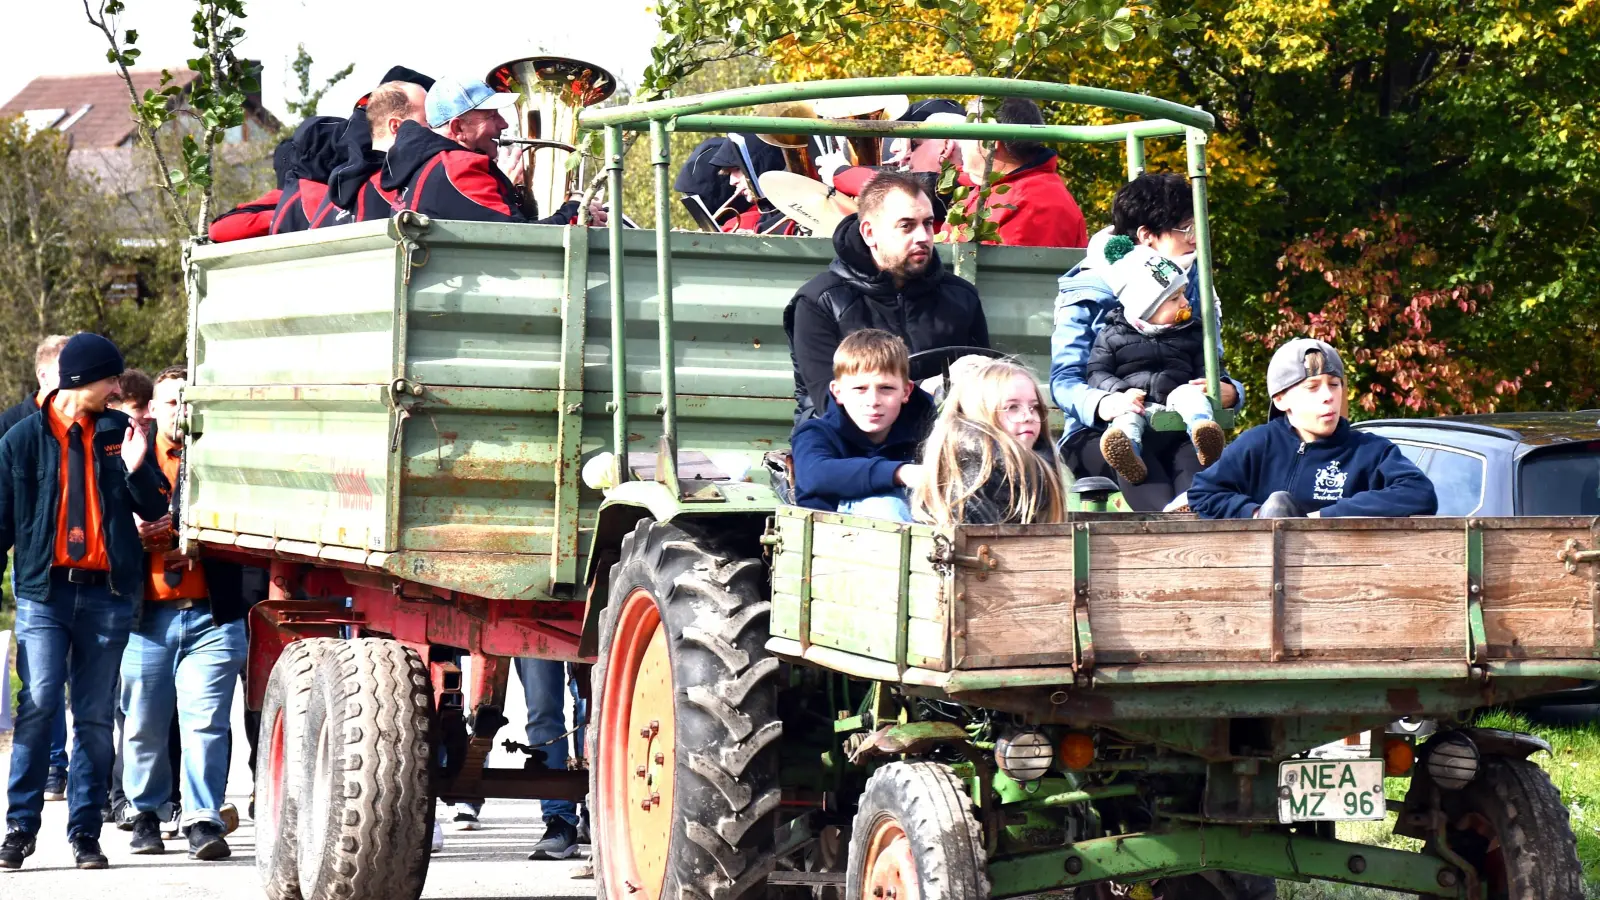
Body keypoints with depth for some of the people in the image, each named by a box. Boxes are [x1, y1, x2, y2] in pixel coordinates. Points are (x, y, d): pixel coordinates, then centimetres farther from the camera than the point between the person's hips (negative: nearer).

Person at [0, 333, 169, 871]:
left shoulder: (121, 433, 9)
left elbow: (156, 509, 9)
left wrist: (136, 470, -9)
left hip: (107, 593, 2)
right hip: (44, 590, -2)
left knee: (96, 716, 5)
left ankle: (85, 833, 10)